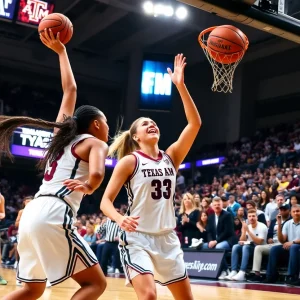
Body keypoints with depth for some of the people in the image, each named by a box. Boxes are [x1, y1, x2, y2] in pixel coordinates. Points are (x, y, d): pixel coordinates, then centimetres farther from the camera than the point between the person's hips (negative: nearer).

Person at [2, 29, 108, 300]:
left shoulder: (64, 133, 22)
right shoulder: (96, 143, 2)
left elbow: (70, 89, 33)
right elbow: (96, 174, -21)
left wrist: (61, 51, 40)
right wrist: (88, 187, 2)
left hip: (33, 213, 8)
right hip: (54, 215, -8)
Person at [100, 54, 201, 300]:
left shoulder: (171, 157, 7)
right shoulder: (129, 161, -4)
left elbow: (195, 124, -4)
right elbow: (105, 201, -7)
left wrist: (180, 86, -9)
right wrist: (120, 219, -29)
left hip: (167, 238, 5)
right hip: (137, 238, -5)